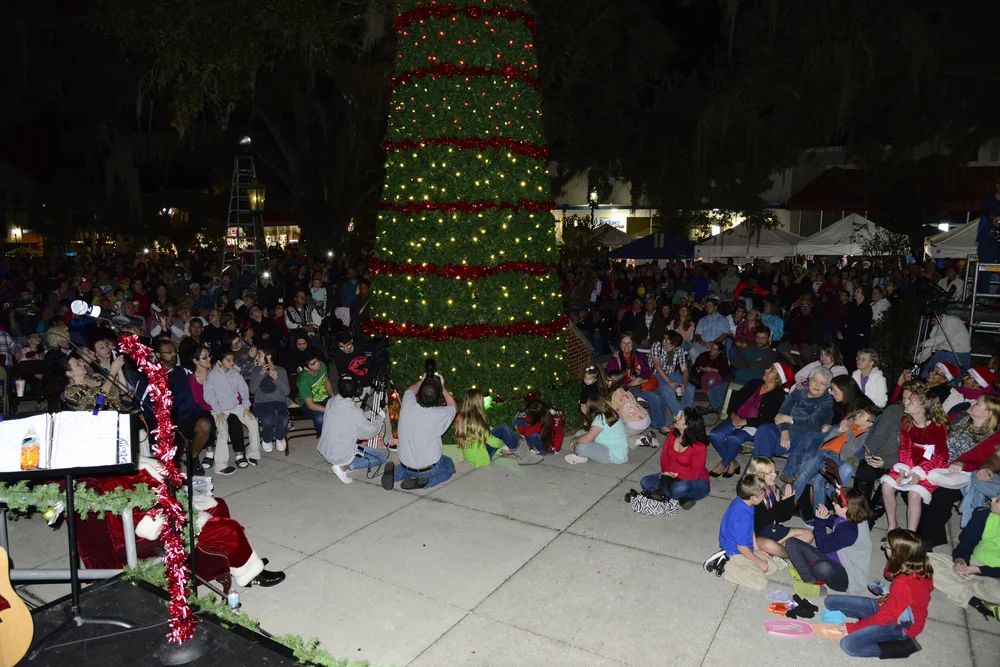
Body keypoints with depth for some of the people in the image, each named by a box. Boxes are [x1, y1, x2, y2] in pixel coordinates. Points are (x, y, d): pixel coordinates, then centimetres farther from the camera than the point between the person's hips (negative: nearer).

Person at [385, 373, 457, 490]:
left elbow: (410, 390, 9)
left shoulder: (407, 405, -19)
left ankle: (395, 473, 7)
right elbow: (453, 407, 0)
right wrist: (442, 387, 6)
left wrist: (422, 381, 20)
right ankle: (423, 481, -1)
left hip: (406, 465, 4)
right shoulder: (440, 414, -26)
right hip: (429, 469, -4)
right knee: (449, 465, 25)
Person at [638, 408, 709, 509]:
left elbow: (693, 474, -18)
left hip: (696, 481, -7)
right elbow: (664, 454, 3)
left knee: (680, 488, -42)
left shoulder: (698, 447, -24)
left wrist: (675, 476, -24)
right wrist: (666, 472, -12)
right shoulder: (673, 433, -7)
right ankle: (683, 498, -14)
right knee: (645, 482, -13)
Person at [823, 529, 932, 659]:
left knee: (848, 645, -24)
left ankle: (902, 644, -7)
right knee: (831, 601, 2)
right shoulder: (920, 567, -10)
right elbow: (889, 574, 10)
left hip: (898, 625, -8)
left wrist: (854, 627, -14)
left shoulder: (903, 584, -35)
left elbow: (885, 617, -24)